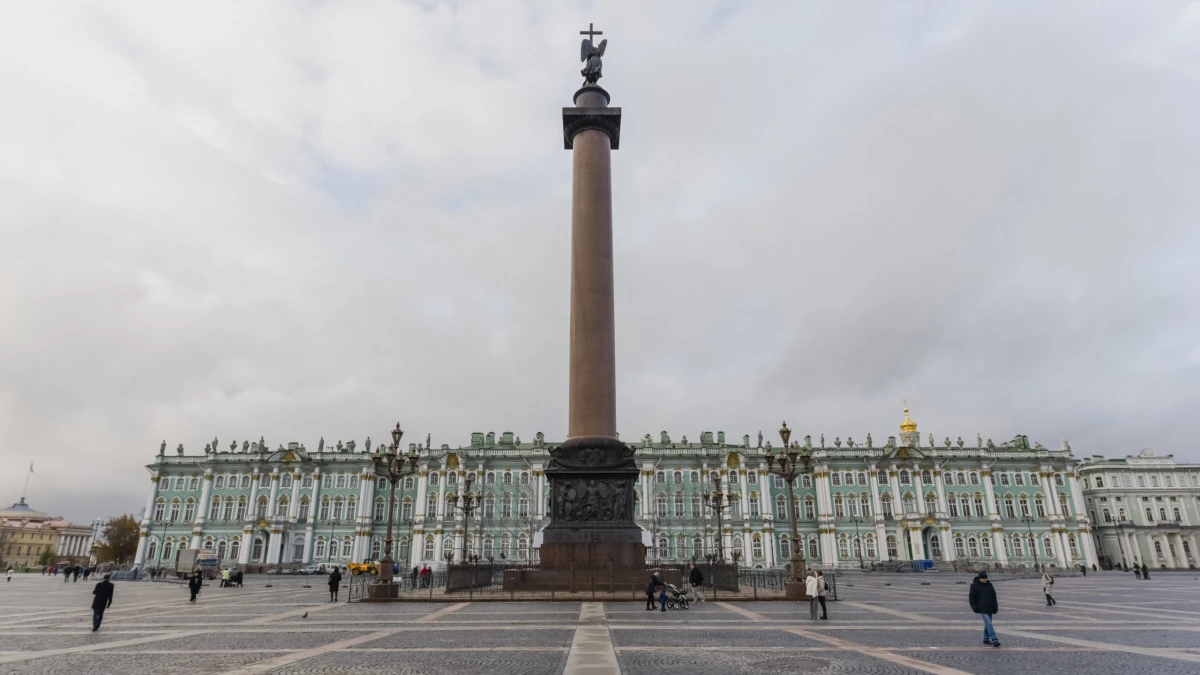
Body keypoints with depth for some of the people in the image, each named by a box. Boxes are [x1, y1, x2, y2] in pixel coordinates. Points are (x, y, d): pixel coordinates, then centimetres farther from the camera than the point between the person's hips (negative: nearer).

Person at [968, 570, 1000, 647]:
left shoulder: (989, 585, 7)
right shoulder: (975, 586, -6)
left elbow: (994, 597, 13)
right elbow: (971, 598, -3)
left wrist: (995, 607, 7)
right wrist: (975, 608, -8)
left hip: (990, 608, 5)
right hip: (982, 608, -5)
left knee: (988, 623, 11)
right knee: (988, 623, -14)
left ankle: (986, 639, 23)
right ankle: (994, 640, -18)